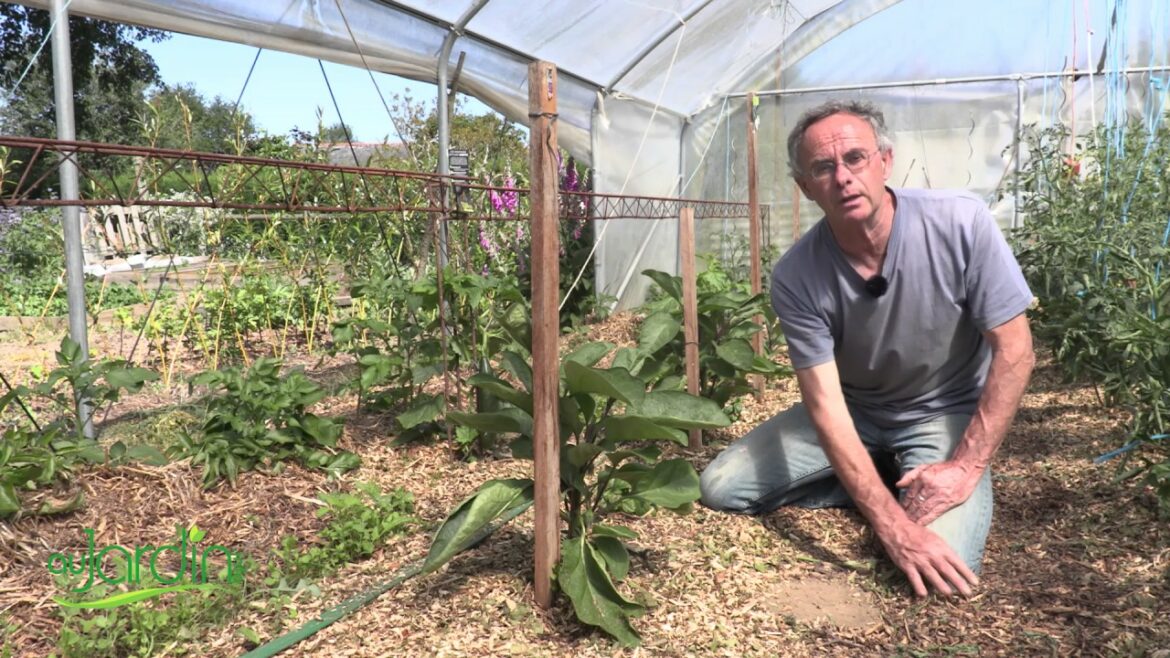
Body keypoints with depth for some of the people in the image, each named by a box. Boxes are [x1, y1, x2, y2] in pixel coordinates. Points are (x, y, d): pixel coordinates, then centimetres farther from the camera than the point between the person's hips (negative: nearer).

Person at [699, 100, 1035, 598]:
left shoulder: (961, 224, -24)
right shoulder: (795, 278, -21)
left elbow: (1014, 351, -17)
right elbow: (825, 403, -22)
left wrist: (966, 467, -22)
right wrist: (890, 522, -31)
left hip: (946, 414, -2)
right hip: (852, 413, 3)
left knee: (945, 573, -26)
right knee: (720, 487, -8)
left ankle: (895, 483, 8)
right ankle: (888, 485, 6)